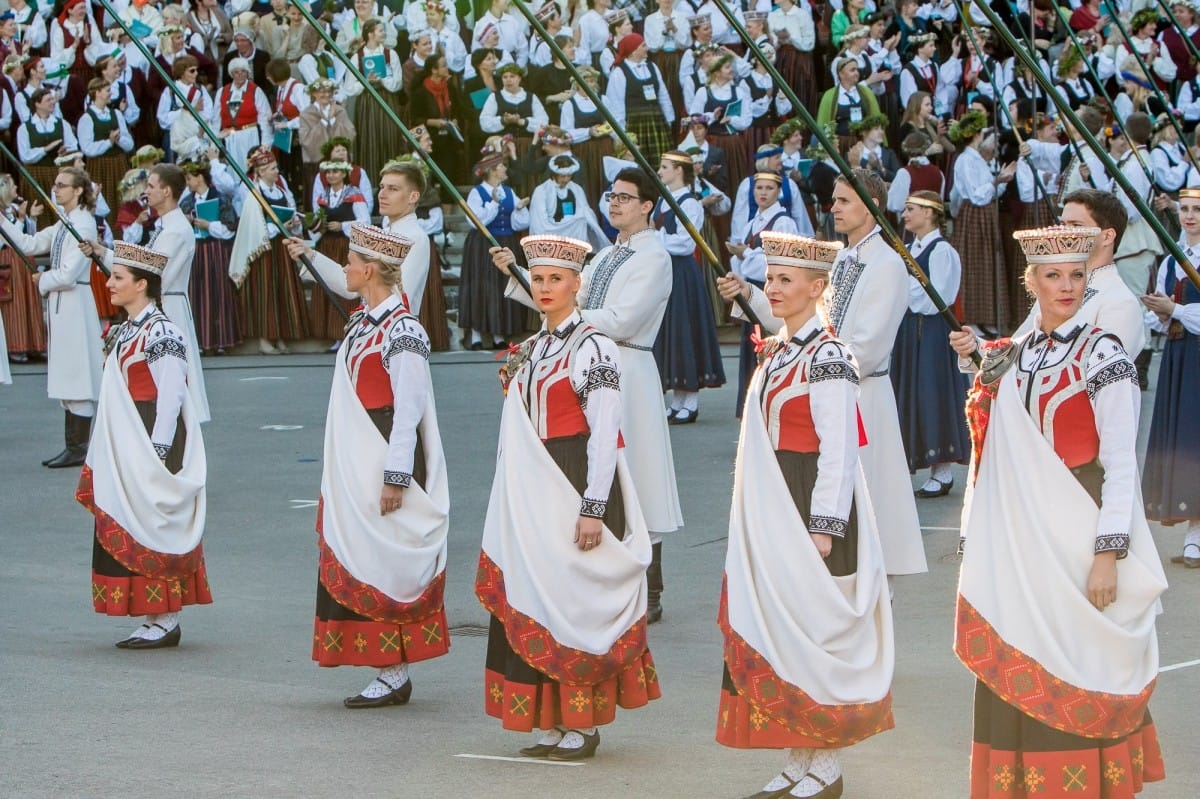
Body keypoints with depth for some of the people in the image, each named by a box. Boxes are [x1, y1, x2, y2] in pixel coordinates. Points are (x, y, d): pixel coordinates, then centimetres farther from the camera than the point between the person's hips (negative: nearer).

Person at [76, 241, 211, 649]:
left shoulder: (161, 333, -14)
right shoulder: (126, 332, 14)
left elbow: (171, 397, -17)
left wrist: (156, 455, -20)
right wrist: (105, 458, 17)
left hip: (153, 447, -9)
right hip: (126, 449, 9)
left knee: (153, 527, -4)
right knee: (127, 531, 9)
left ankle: (164, 622, 1)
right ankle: (156, 621, 13)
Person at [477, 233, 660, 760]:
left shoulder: (592, 348, -10)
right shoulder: (531, 351, 14)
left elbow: (605, 435, -14)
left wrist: (593, 509, -18)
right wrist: (515, 507, 15)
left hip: (577, 487, -8)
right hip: (533, 493, 8)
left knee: (575, 597, -4)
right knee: (534, 598, 6)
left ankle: (583, 726, 2)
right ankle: (554, 724, 12)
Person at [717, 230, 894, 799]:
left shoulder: (826, 356, -12)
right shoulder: (776, 352, 14)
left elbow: (839, 449, -16)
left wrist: (824, 528, -20)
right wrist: (755, 525, 18)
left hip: (813, 512, -9)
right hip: (771, 516, 9)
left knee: (813, 628, -3)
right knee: (773, 627, 8)